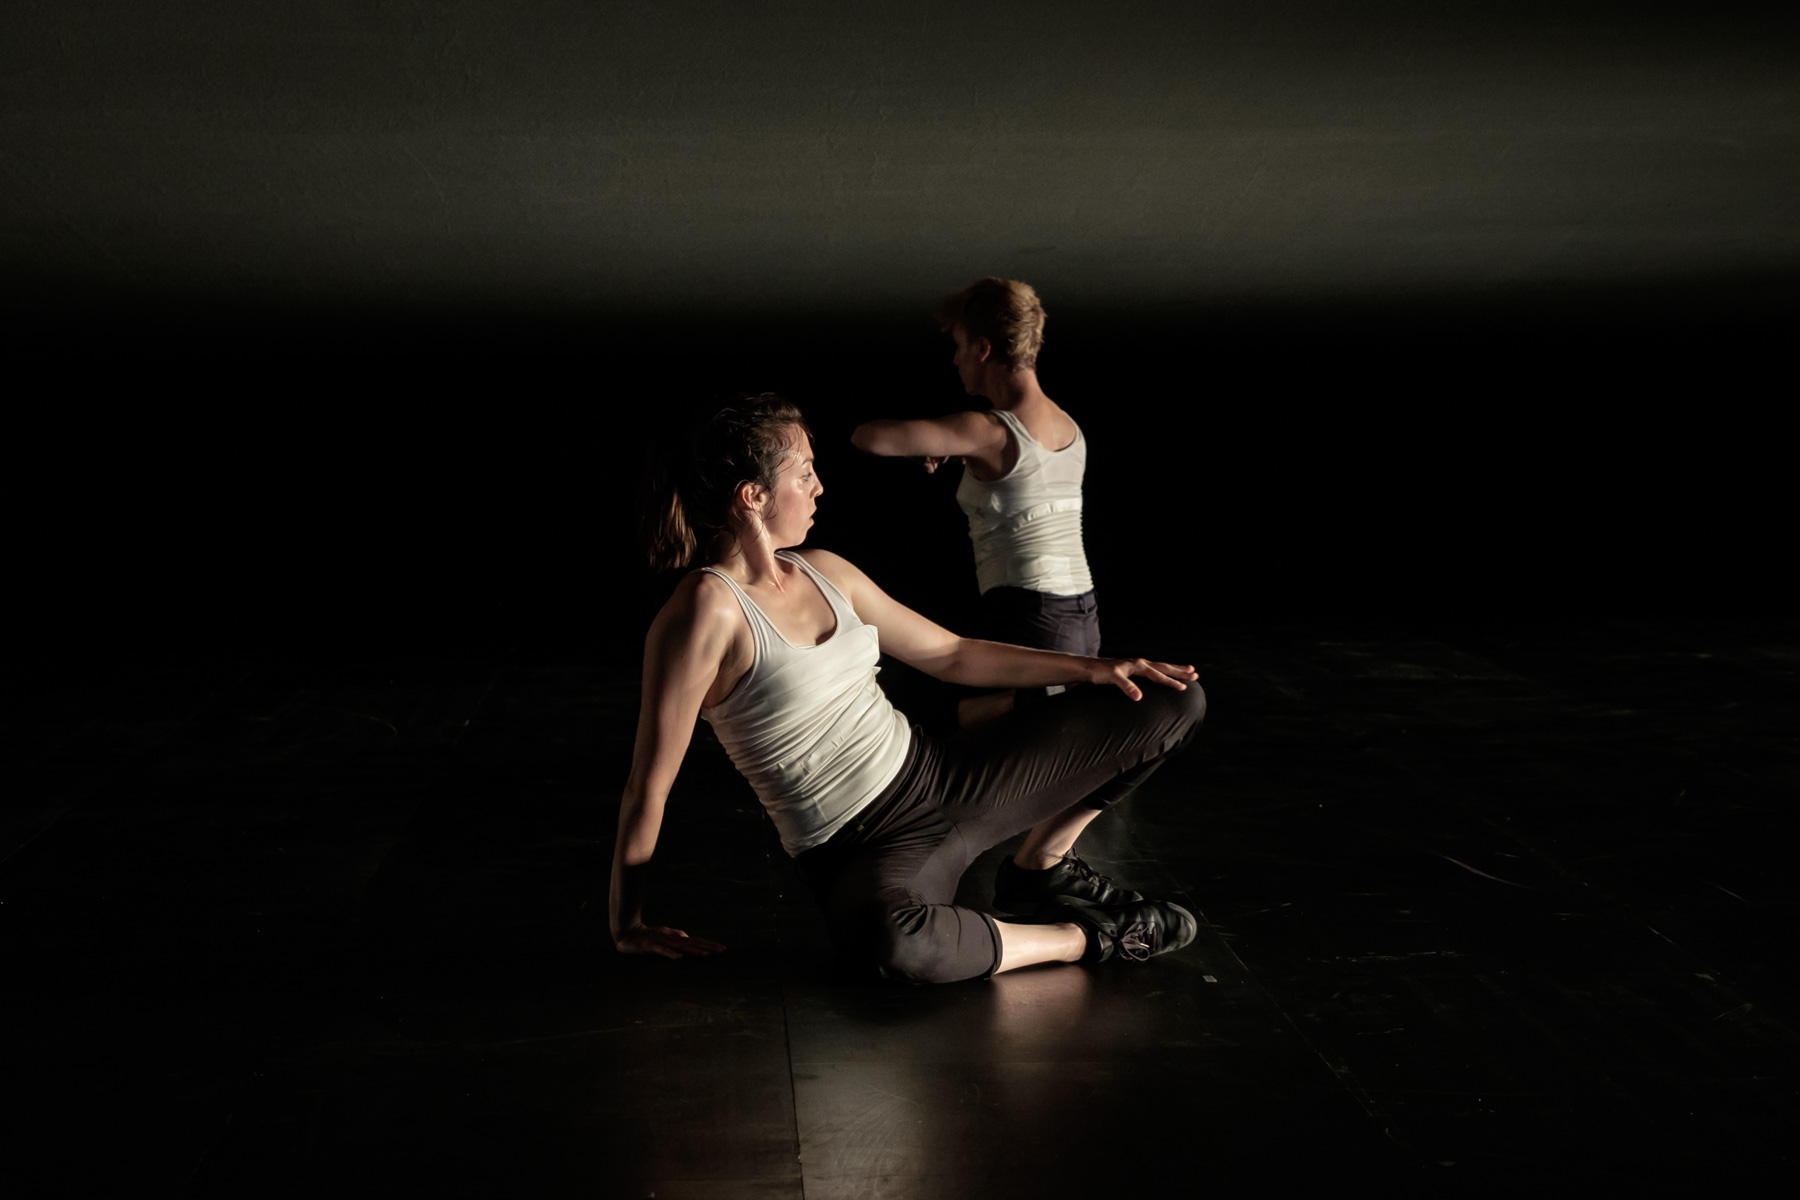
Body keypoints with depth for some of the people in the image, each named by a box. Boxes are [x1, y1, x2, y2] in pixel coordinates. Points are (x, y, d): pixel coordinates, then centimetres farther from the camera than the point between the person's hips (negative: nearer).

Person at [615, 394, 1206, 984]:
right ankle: (1083, 937, -18)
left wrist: (1090, 667, 6)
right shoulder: (708, 608, -17)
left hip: (942, 777, 7)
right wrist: (627, 925, -12)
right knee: (891, 940, -47)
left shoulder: (823, 571, 7)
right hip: (859, 852, -7)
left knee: (1174, 702, 4)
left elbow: (948, 654, 14)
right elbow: (650, 783, -15)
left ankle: (1040, 868, 18)